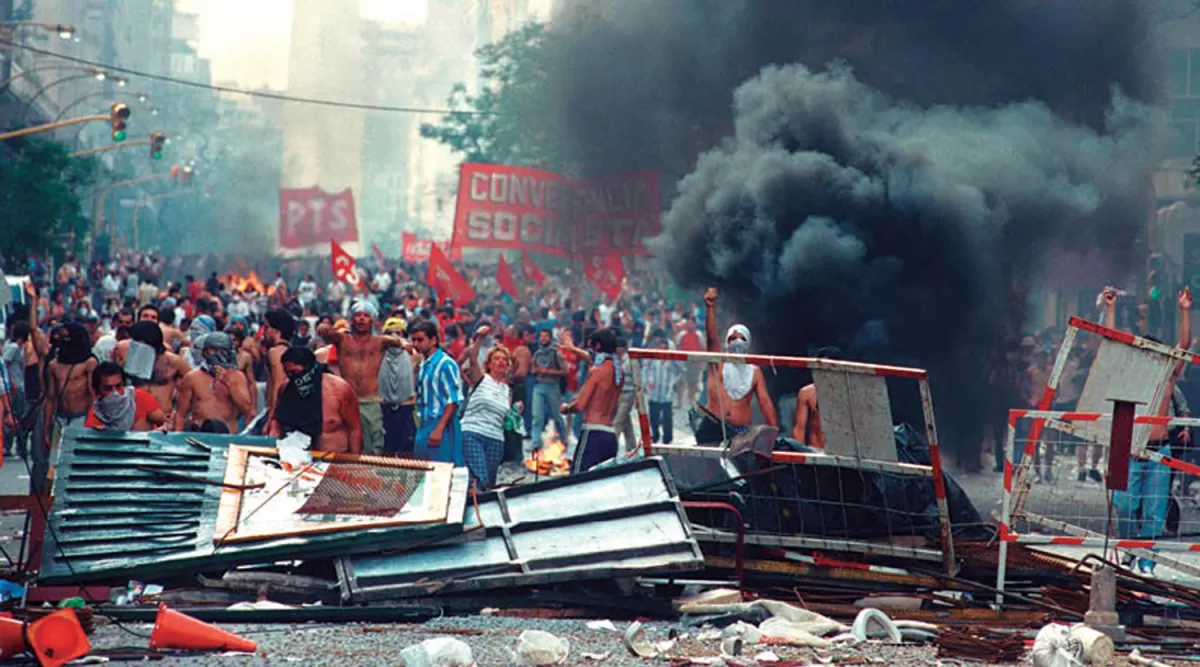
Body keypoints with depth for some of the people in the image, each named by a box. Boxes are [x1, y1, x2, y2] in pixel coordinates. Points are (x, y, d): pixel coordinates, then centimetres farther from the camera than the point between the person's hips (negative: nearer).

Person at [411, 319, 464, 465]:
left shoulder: (446, 364, -10)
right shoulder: (423, 365, 16)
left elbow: (453, 400, -16)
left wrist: (439, 429, -21)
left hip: (441, 426, -8)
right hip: (423, 428, 8)